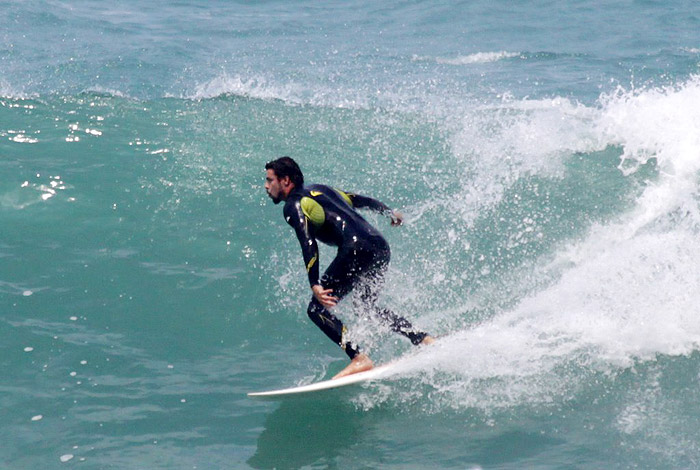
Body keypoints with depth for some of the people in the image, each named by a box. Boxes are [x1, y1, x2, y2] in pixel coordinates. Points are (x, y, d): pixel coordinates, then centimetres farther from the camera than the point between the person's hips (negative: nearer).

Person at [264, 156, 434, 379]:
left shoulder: (293, 205, 1)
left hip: (357, 249, -9)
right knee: (368, 306, 28)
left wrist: (315, 285, -23)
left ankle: (359, 359, -17)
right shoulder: (320, 190, 25)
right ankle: (423, 339, 19)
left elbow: (309, 244, -14)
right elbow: (362, 200, 36)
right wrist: (390, 212, 53)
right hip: (381, 248, 9)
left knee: (317, 309, -4)